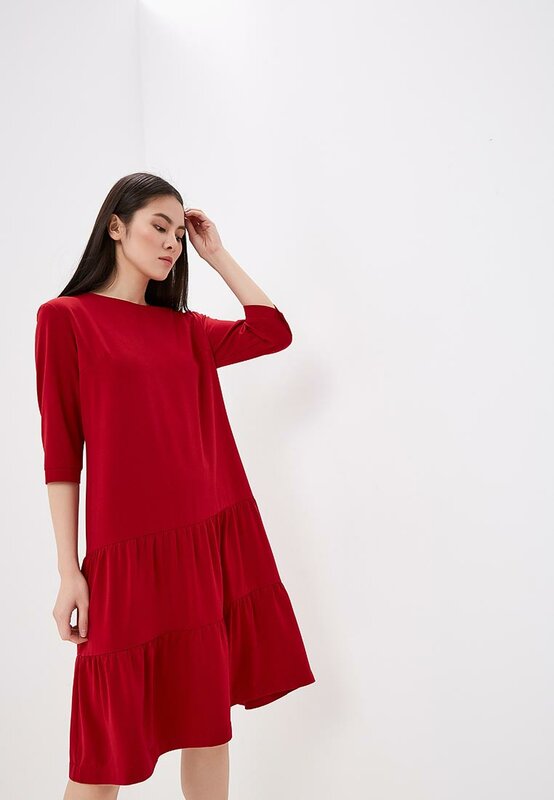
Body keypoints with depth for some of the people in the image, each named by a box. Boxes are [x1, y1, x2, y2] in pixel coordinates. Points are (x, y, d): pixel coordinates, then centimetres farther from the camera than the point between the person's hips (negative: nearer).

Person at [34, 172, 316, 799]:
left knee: (210, 717, 11)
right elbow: (60, 451, -4)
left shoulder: (184, 329, 15)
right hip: (131, 546, -5)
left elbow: (273, 332, 6)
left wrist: (216, 254, 12)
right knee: (110, 738, 3)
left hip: (214, 538, 5)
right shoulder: (64, 318, 0)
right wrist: (69, 571, -8)